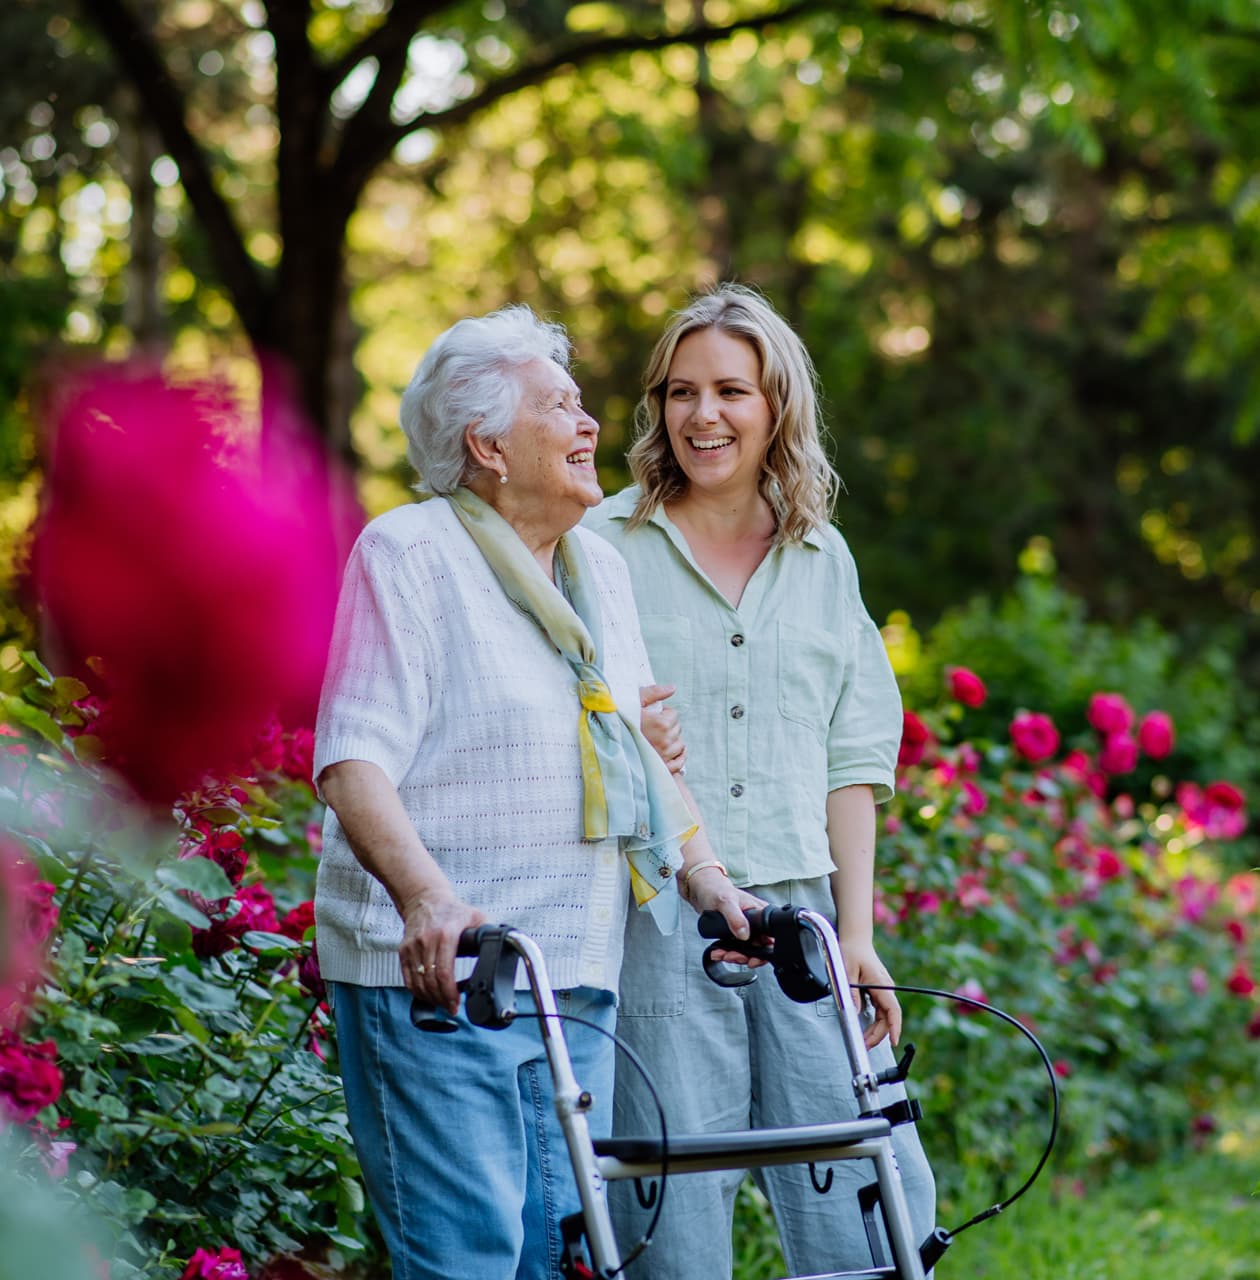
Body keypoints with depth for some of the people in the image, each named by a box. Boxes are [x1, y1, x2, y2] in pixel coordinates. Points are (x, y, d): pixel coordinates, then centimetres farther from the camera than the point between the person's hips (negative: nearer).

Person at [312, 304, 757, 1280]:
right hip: (435, 972, -7)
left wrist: (710, 880, 12)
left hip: (576, 979, 7)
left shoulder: (602, 568, 18)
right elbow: (354, 760, -15)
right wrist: (426, 895, -30)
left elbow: (644, 754, 26)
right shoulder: (408, 553, -5)